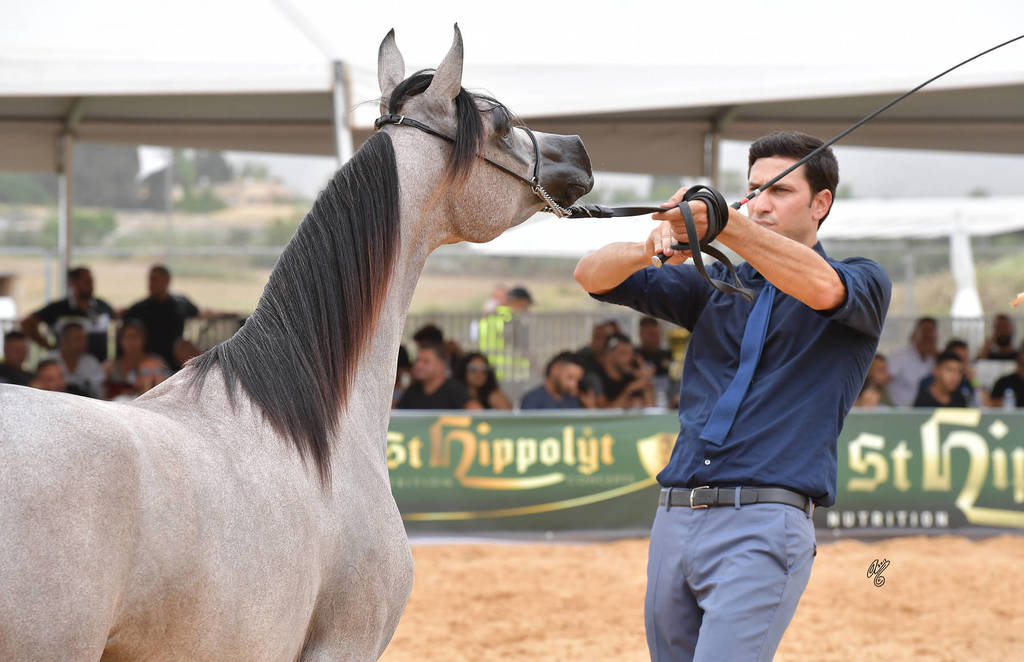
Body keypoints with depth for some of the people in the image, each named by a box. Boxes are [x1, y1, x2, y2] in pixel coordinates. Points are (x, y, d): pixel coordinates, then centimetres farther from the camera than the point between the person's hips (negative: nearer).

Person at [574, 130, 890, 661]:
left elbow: (821, 288, -18)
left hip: (764, 523, -6)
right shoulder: (716, 284, 23)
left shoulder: (863, 283, 8)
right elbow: (593, 276, 13)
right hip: (675, 518, 6)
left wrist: (724, 224, -31)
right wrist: (650, 249, -11)